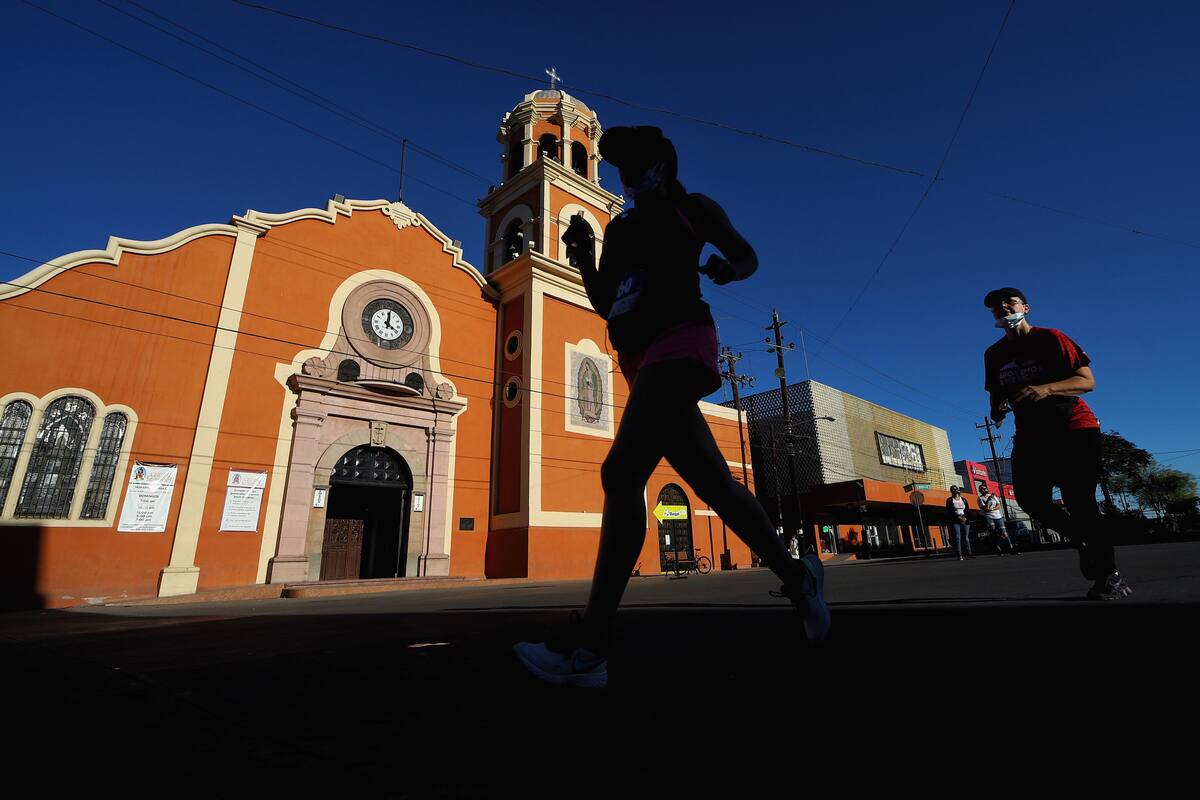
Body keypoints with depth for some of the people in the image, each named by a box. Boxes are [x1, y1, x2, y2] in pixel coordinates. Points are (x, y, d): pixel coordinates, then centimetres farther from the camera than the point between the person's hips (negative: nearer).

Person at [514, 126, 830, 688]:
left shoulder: (690, 207, 13)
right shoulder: (619, 228, 26)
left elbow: (746, 255, 14)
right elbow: (606, 306, 22)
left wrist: (728, 268, -9)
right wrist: (585, 262, 6)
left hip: (679, 339, -7)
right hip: (639, 357, 7)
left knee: (621, 472, -24)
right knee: (714, 485, 6)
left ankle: (588, 646, -22)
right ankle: (796, 574, 24)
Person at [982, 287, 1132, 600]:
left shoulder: (1050, 338, -5)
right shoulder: (994, 354, 8)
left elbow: (1087, 380, -11)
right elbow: (997, 394, 17)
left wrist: (1046, 389, -29)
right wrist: (998, 409, -6)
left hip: (1074, 428, -4)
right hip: (1030, 436, 4)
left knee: (1078, 501, -11)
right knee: (1030, 500, -7)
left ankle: (1110, 576, 5)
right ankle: (1085, 542, 20)